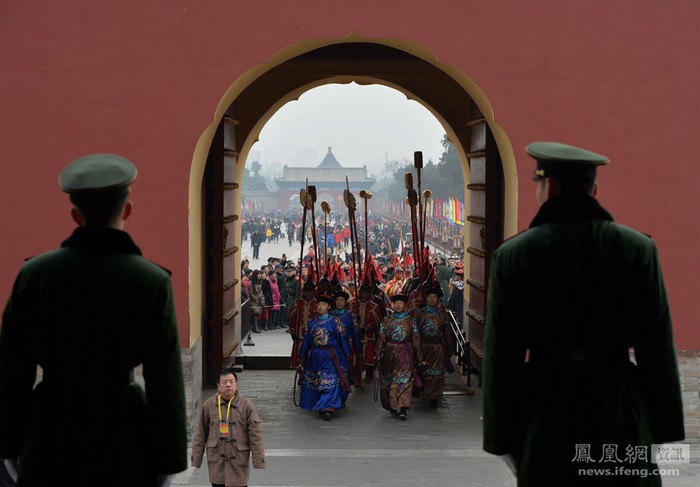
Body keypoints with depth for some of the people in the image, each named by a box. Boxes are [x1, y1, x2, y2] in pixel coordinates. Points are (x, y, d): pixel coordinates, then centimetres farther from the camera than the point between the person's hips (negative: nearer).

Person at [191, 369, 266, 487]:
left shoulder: (246, 405, -5)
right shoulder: (208, 405, 0)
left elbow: (256, 434, -5)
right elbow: (200, 433, 6)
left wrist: (259, 461, -8)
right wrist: (196, 460, 6)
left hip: (239, 461, -1)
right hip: (216, 462, 2)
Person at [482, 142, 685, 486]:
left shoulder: (513, 255, -6)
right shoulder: (638, 248, -4)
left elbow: (502, 355, -6)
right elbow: (657, 348, -3)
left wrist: (503, 437, 3)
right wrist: (662, 430, 6)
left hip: (546, 411, 0)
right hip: (619, 412, 0)